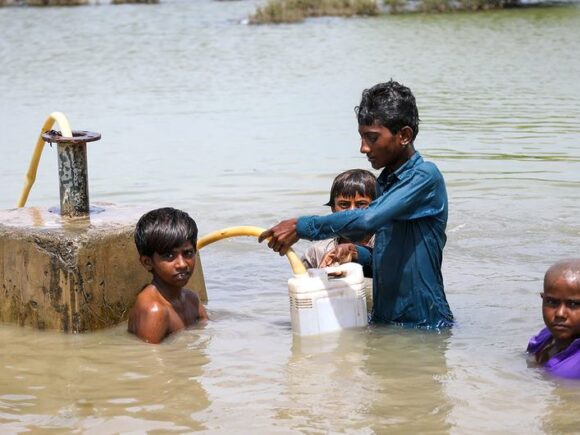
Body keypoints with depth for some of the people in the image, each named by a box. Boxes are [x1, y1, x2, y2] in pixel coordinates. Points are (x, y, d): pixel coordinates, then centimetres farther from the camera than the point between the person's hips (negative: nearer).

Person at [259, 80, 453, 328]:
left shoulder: (425, 177, -14)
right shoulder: (384, 182, 13)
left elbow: (368, 219, -28)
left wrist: (302, 227, -19)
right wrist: (357, 254, 0)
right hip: (384, 321, 7)